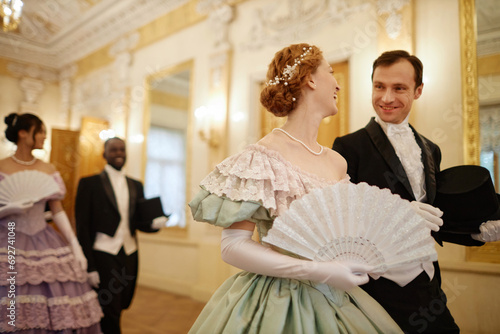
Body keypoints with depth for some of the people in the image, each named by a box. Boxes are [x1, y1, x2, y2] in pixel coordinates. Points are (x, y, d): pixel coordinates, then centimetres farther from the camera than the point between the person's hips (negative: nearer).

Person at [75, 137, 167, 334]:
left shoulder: (136, 186, 12)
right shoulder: (89, 183, -3)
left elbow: (139, 221, 11)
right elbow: (82, 227, -6)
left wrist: (153, 223, -13)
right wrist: (89, 267, -11)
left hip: (130, 255, 5)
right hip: (103, 256, -5)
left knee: (118, 309, 14)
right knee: (110, 314, 0)